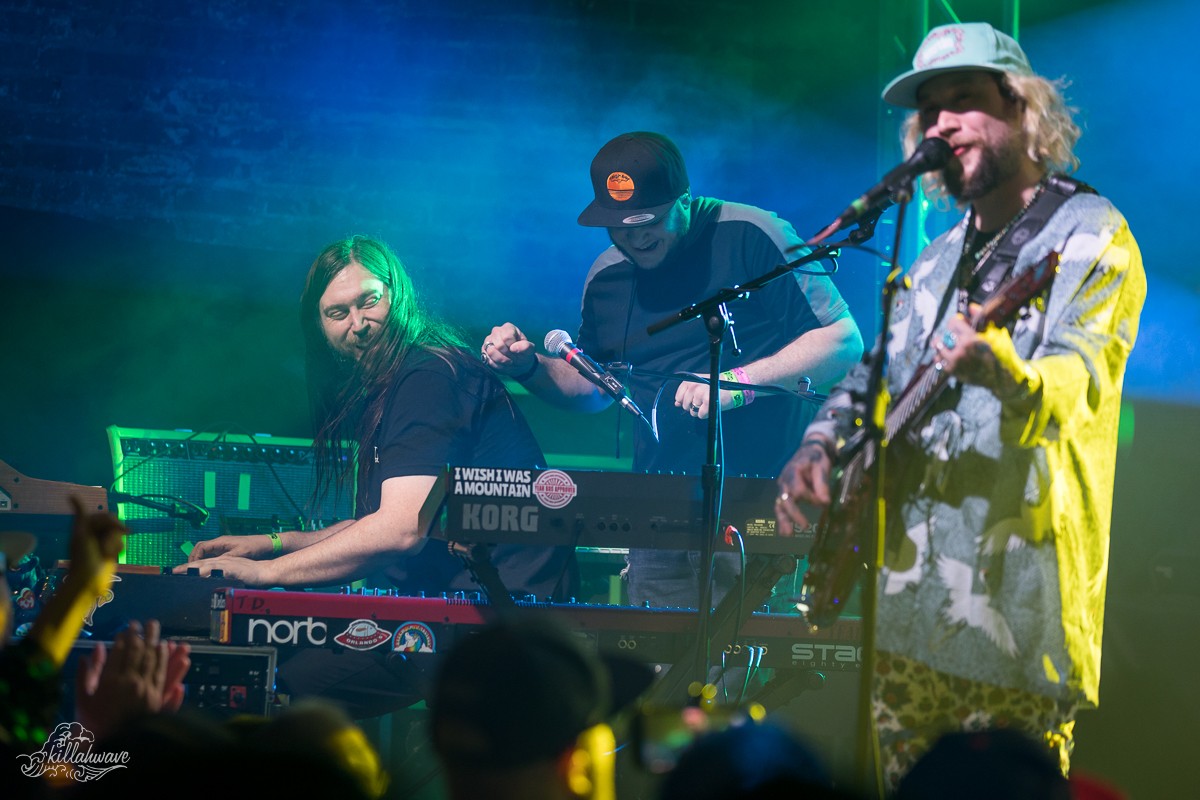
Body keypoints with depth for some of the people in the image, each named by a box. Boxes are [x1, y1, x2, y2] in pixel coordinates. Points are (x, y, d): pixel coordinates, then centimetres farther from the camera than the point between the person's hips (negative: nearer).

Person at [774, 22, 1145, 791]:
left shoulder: (1090, 235, -4)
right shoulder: (940, 259, 20)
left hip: (1016, 604, -8)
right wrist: (825, 441, 5)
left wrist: (1004, 372, -42)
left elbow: (1073, 385, -20)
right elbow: (875, 378, 26)